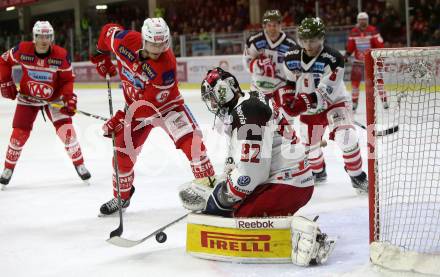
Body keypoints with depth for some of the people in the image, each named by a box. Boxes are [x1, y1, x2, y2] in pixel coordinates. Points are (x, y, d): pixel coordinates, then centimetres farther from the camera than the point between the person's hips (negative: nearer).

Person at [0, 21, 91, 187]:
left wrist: (69, 98, -22)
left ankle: (79, 164, 8)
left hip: (53, 98, 0)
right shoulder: (22, 50, -19)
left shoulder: (62, 55, -19)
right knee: (20, 133, -3)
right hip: (27, 98, 0)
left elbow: (67, 80, -8)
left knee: (66, 129, -11)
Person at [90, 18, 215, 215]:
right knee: (124, 150, -1)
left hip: (165, 104, -3)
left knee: (189, 137, -24)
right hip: (135, 105, 4)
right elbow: (108, 31, 3)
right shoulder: (126, 40, -22)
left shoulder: (166, 65, -32)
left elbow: (148, 103, -31)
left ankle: (208, 183, -16)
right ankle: (122, 196, 21)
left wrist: (121, 119, -31)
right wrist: (101, 56, 9)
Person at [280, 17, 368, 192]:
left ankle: (358, 177, -8)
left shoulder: (333, 59, -26)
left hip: (335, 102, -5)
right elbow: (288, 82, 9)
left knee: (346, 138, -26)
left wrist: (306, 101, -43)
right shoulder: (291, 57, -9)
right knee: (309, 145, 14)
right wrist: (287, 98, -8)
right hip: (308, 108, 5)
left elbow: (326, 93, -31)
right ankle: (318, 172, 46)